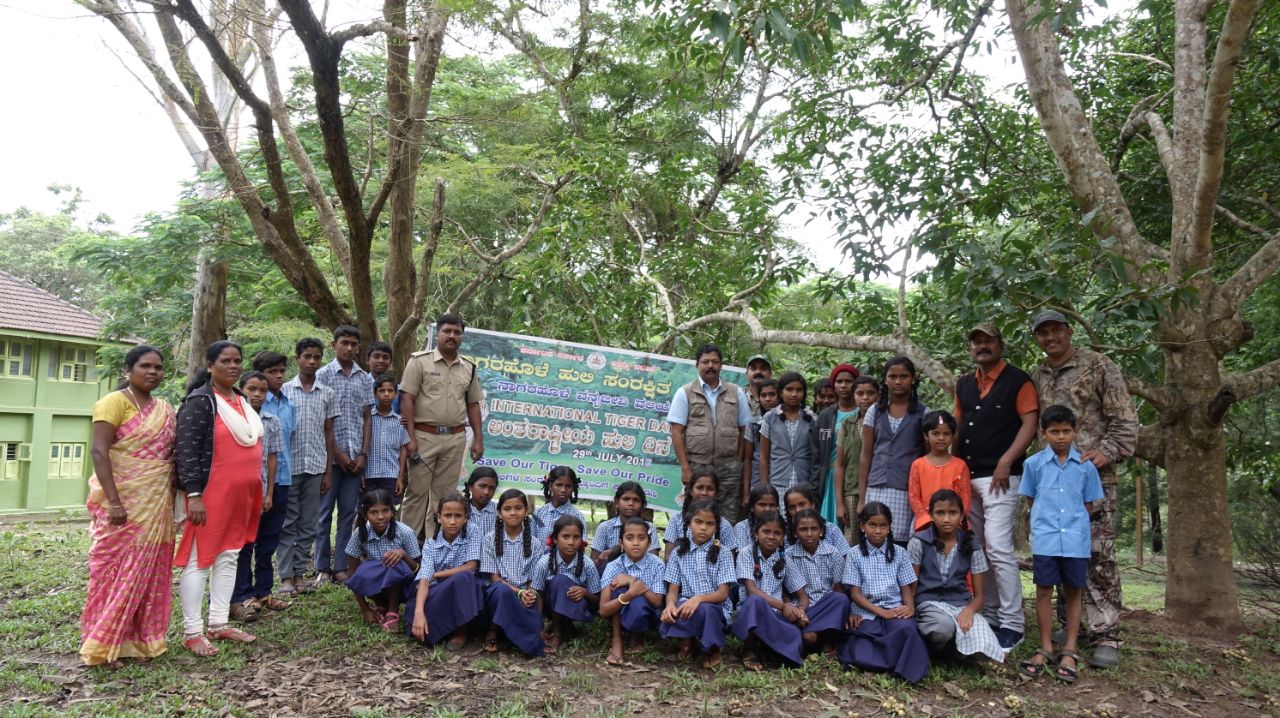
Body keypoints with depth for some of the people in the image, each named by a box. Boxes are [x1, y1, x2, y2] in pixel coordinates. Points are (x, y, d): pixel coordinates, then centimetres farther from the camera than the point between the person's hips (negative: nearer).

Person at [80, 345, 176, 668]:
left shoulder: (164, 409, 12)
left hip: (156, 503, 7)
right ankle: (104, 644, 8)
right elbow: (98, 451, -16)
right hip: (123, 501, -7)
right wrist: (113, 501, -22)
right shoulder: (115, 402, -9)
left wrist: (174, 497, 12)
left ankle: (139, 638, 20)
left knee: (149, 570, 10)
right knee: (117, 568, -2)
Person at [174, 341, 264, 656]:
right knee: (200, 559, -2)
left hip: (241, 495, 8)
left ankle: (219, 624, 21)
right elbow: (187, 450, -16)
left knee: (229, 557, 12)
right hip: (211, 494, -8)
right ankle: (192, 632, 4)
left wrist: (257, 494, 20)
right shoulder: (200, 402, -10)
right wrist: (193, 494, -22)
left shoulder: (243, 401, 14)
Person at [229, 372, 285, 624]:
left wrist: (269, 493, 3)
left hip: (261, 491, 4)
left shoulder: (271, 422, 6)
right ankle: (241, 597, 5)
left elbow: (272, 458, 7)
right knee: (242, 544, -1)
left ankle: (262, 591, 23)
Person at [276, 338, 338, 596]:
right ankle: (286, 576, 7)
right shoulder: (284, 391, 1)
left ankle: (300, 574, 15)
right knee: (287, 523, 2)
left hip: (315, 467, 3)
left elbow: (329, 434, 10)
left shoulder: (327, 395, 8)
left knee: (308, 524, 7)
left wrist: (328, 471, 6)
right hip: (289, 465, -2)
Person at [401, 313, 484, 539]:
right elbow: (407, 400, -7)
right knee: (416, 491, 1)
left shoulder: (469, 368, 11)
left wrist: (478, 439, 8)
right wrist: (410, 438, -14)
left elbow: (473, 404, 15)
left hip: (455, 438, 4)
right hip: (425, 435, -4)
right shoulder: (420, 361, -2)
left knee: (445, 494, 9)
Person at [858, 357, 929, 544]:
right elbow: (866, 456, 9)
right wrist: (861, 498, 5)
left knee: (904, 542, -6)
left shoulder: (923, 413, 5)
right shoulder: (875, 411, 9)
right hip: (877, 490, 2)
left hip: (909, 491, -1)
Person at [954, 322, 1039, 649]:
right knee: (976, 549, 11)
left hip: (1000, 476, -7)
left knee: (998, 547, -14)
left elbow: (1029, 424, -8)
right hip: (967, 476, 7)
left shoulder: (1018, 380, -2)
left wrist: (1005, 462, -17)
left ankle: (1011, 624, -6)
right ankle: (988, 616, 20)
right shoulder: (964, 384, 17)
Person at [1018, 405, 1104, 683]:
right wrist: (1047, 519, 3)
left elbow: (1089, 504, 9)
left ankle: (1069, 650, 17)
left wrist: (1075, 522, 1)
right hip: (1045, 539, -1)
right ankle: (1046, 648, 14)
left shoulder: (1086, 466, 3)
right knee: (1044, 590, 3)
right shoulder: (1034, 464, 2)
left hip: (1076, 539, 1)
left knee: (1074, 592, 7)